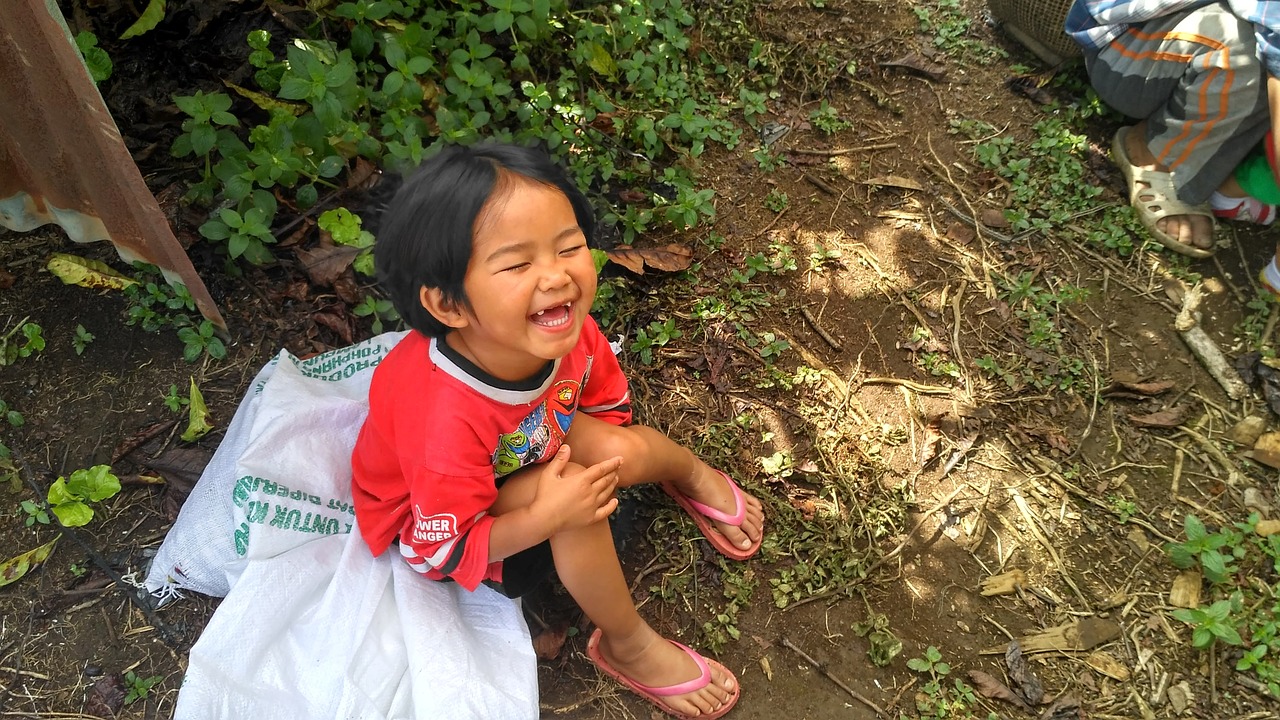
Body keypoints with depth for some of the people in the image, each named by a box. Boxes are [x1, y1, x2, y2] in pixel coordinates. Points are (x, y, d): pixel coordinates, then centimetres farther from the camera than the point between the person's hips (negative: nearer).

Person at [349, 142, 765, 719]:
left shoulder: (564, 332, -25)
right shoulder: (444, 419, -42)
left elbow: (608, 406, -3)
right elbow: (448, 551, -28)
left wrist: (605, 449, -20)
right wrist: (547, 516, -37)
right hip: (433, 522, -5)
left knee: (621, 450, -19)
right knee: (576, 506, -29)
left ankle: (693, 477, 17)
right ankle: (627, 647, -3)